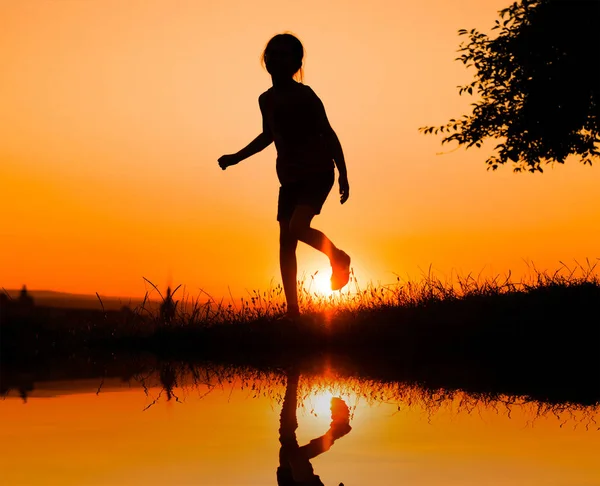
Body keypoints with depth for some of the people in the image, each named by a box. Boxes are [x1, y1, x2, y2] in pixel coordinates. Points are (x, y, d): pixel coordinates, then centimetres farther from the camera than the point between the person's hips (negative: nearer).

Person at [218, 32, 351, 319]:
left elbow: (328, 134, -9)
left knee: (298, 227, -24)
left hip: (318, 172, -6)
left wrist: (343, 174, -12)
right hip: (289, 177, 7)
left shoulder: (304, 95, -13)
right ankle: (292, 309, 8)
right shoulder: (266, 100, 5)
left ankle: (337, 257, 5)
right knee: (285, 241, 2)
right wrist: (237, 157, 17)